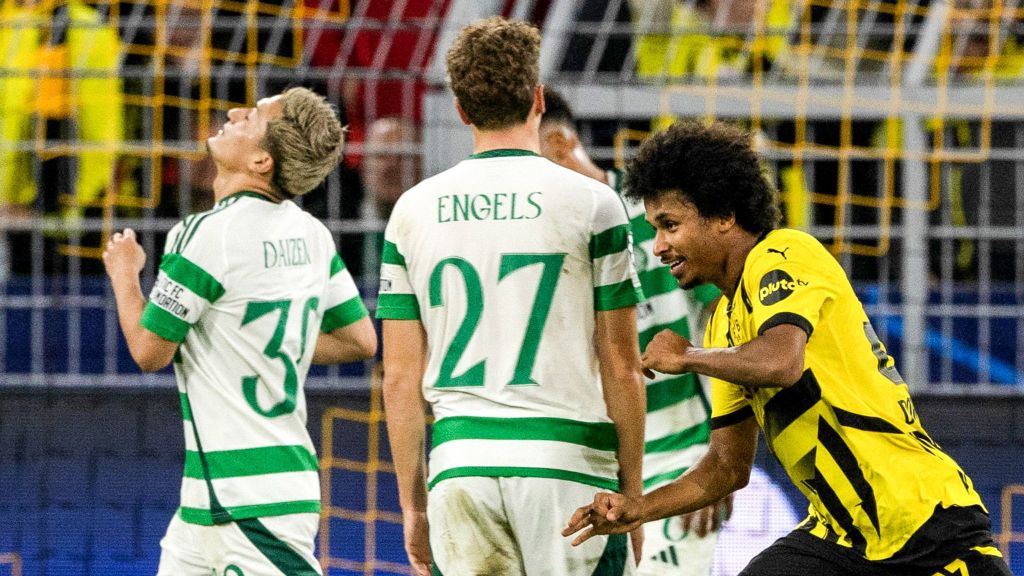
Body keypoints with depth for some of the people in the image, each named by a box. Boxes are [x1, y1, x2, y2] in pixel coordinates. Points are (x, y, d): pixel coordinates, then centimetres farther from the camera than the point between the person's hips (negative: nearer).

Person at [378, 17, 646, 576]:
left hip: (459, 465, 3)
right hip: (567, 463, -3)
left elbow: (400, 378, 9)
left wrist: (413, 504, 15)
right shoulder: (591, 204, -1)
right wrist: (632, 494, 8)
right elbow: (620, 369, 0)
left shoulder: (414, 210, 7)